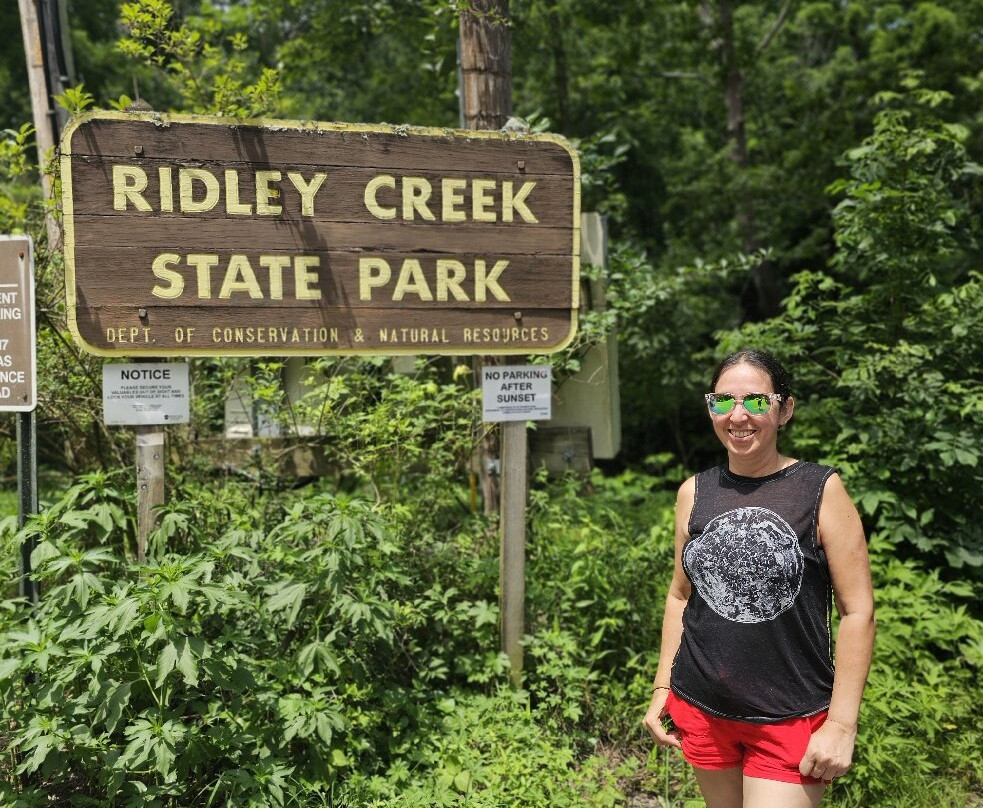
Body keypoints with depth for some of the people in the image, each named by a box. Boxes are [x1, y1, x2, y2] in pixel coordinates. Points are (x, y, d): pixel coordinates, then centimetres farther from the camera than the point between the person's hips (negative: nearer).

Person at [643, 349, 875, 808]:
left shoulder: (821, 491, -9)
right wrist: (661, 689, 7)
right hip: (700, 711, 4)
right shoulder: (694, 493, 2)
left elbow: (857, 611, -8)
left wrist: (841, 723, -11)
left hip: (791, 720, -3)